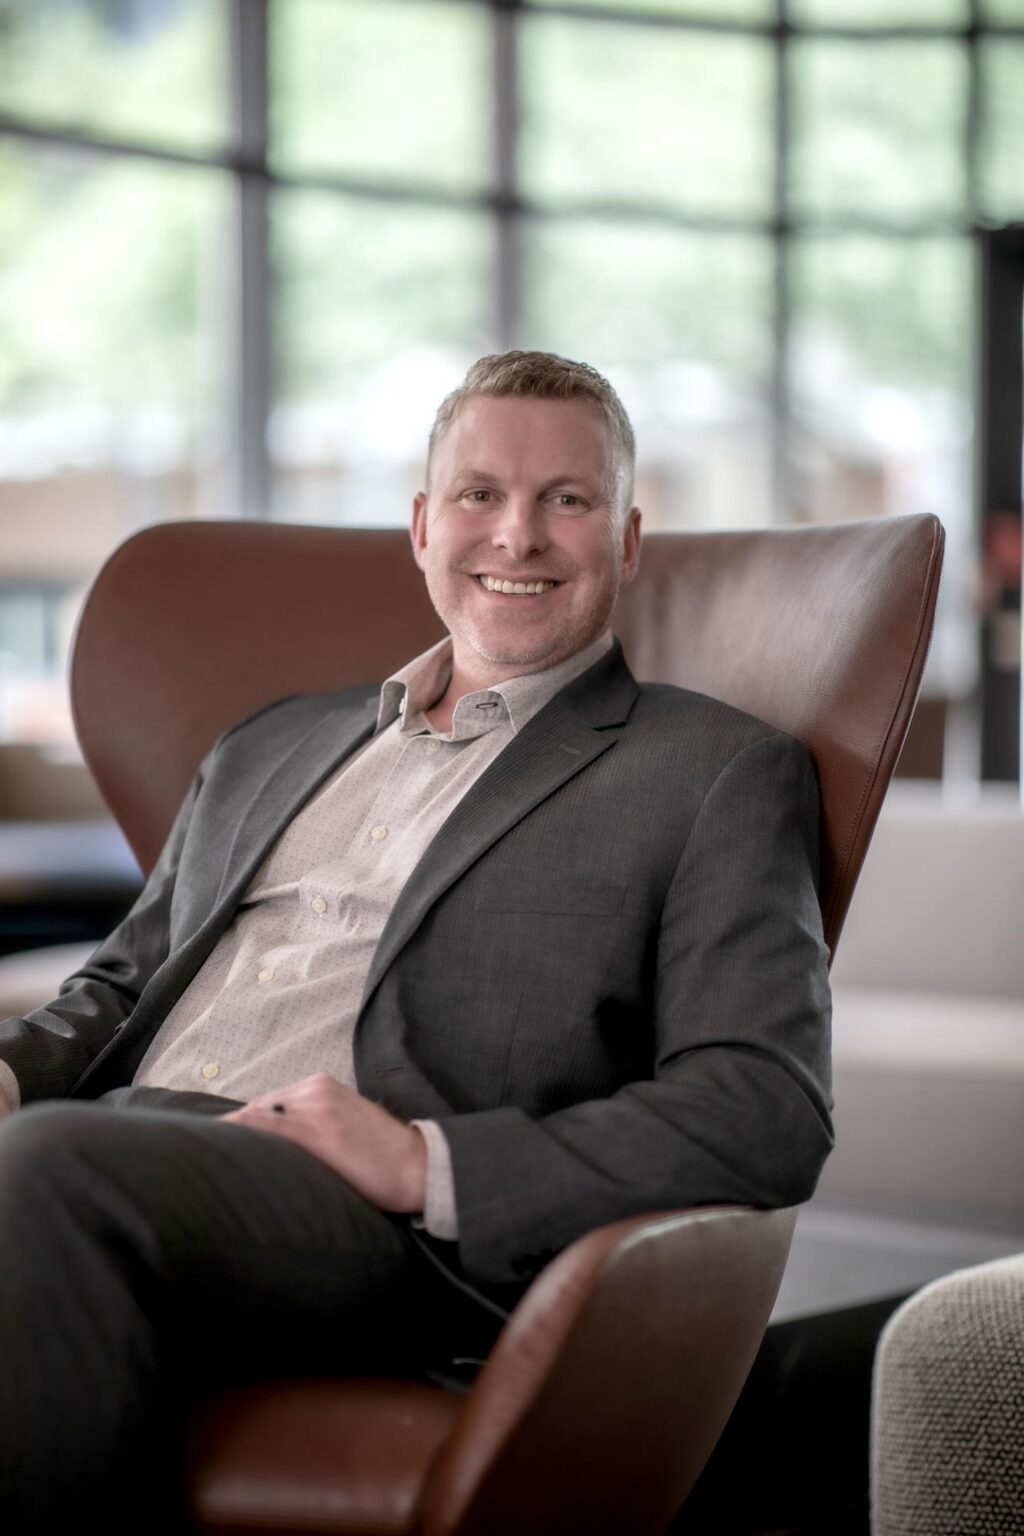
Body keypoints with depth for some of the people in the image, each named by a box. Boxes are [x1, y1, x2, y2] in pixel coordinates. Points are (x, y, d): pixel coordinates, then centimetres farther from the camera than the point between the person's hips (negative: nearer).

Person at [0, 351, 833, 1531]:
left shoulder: (719, 774, 12)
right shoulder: (267, 748, 31)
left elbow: (772, 1116, 0)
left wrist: (427, 1162, -12)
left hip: (380, 1225, -5)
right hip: (124, 1144, 5)